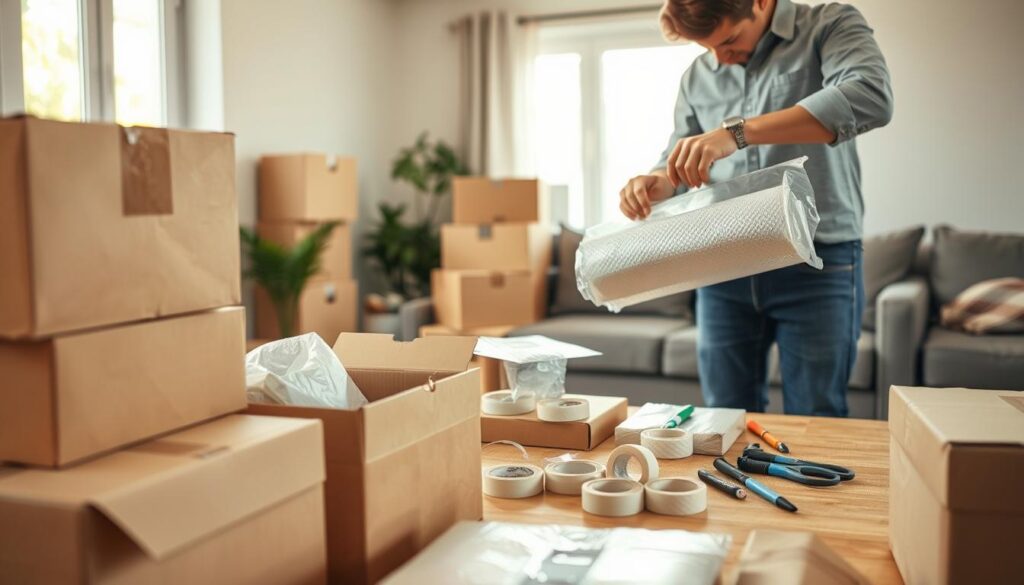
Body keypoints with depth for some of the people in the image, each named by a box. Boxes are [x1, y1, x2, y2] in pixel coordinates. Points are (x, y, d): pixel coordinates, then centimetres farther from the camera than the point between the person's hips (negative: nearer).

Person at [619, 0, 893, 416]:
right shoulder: (697, 77, 13)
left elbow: (871, 98, -22)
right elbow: (678, 165, 18)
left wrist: (737, 131, -29)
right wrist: (653, 184, -8)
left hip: (817, 261, -4)